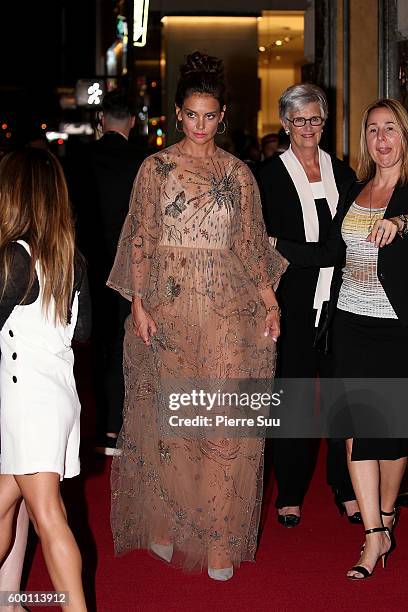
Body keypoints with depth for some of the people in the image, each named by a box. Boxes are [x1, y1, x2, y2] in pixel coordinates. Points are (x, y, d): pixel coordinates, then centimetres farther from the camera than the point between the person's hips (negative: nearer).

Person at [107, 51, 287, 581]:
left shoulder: (239, 173, 9)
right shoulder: (156, 168, 4)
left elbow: (250, 244, 10)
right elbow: (140, 240, 2)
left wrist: (270, 302, 1)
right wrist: (139, 304, -7)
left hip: (225, 311, 1)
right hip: (167, 308, -1)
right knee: (166, 415, 4)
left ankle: (219, 540, 5)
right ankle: (164, 524, 18)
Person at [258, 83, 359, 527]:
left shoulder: (341, 172, 12)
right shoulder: (270, 174, 0)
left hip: (339, 299, 3)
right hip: (294, 302, -3)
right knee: (292, 394, 2)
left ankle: (346, 489, 16)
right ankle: (290, 493, 13)